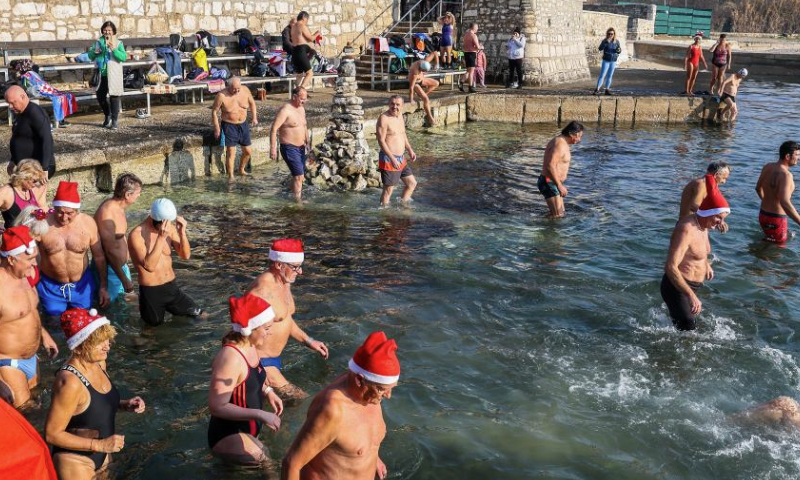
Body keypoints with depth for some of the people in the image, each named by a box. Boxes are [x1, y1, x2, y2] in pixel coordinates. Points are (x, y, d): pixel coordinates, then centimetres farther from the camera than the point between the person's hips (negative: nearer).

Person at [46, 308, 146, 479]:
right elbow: (52, 434, -24)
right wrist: (100, 445, -25)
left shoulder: (99, 363, -7)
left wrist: (125, 404, -7)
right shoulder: (70, 382, -30)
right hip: (75, 462, -7)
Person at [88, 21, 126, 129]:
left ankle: (114, 121, 1)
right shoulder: (98, 42, 8)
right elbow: (90, 56, 14)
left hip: (113, 75, -5)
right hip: (101, 75, 5)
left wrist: (114, 49, -26)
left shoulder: (118, 43, -3)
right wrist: (95, 52, -8)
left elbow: (124, 57, -14)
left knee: (114, 96, -5)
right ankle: (107, 115, 33)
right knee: (100, 96, 11)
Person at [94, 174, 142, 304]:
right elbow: (110, 251, -26)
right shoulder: (107, 213, -25)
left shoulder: (119, 208, 5)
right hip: (109, 269, -9)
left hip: (121, 265, 9)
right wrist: (125, 280, -23)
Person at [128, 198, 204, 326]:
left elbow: (185, 255, -5)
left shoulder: (170, 229, -3)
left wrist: (182, 232, -21)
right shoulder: (136, 235, -20)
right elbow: (149, 266, -29)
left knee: (202, 318, 10)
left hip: (172, 287, 5)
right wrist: (161, 237, -35)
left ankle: (169, 308, 31)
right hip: (151, 292, -5)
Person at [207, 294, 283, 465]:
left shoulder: (250, 346, -2)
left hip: (247, 430, 9)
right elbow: (216, 407, -28)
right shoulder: (230, 357, -28)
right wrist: (260, 415, -30)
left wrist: (268, 391, 2)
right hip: (228, 436, -9)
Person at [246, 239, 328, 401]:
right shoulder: (263, 290, -25)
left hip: (274, 357, 10)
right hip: (259, 361, -10)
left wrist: (309, 341, 18)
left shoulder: (285, 283, 7)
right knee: (299, 400, -11)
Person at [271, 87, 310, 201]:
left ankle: (295, 198, 24)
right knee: (299, 176, -14)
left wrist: (307, 142, 23)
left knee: (298, 176, 13)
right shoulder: (285, 110, -16)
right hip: (289, 148, -8)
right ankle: (298, 201, -9)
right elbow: (274, 129, -20)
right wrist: (273, 148, -24)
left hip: (301, 147, 8)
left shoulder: (301, 109, 10)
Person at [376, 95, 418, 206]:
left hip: (401, 159, 9)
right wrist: (393, 159, -25)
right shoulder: (384, 118, -15)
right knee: (388, 189, -4)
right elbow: (381, 141, -20)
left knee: (412, 183, 17)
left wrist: (410, 150, 11)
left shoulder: (400, 115, 10)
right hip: (389, 160, -9)